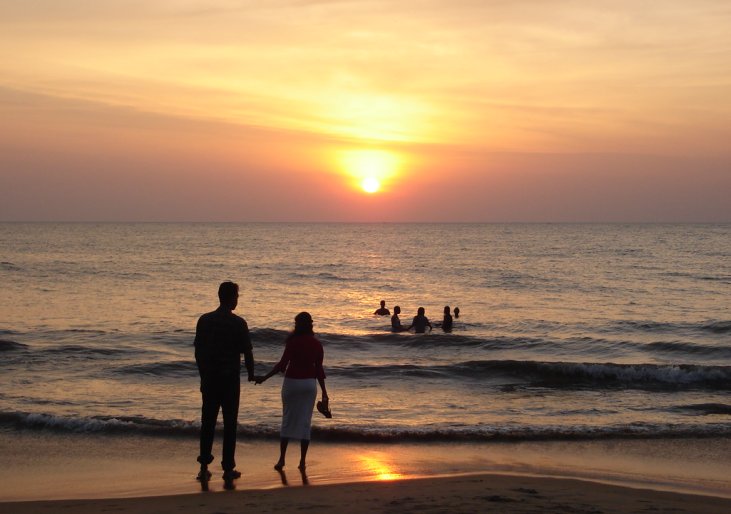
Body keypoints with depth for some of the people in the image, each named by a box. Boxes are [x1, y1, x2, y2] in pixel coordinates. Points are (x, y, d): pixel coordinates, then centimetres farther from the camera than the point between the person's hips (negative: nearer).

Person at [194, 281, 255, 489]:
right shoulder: (239, 323, -10)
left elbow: (198, 350, 5)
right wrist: (251, 373, 11)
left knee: (208, 423, 10)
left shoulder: (204, 320, 1)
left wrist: (203, 374, 15)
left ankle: (204, 468, 8)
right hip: (230, 379, -3)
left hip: (209, 378, 3)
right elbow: (247, 351, -6)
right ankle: (228, 469, 6)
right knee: (229, 424, 5)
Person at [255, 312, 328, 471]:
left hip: (292, 382, -3)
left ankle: (281, 459, 8)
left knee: (287, 420, 7)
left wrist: (264, 378, -10)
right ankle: (302, 461, 6)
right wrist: (324, 391, 8)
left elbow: (282, 364, -14)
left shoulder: (294, 342, -11)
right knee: (305, 422, 7)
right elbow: (319, 370, 2)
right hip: (309, 383, 3)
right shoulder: (317, 344, 1)